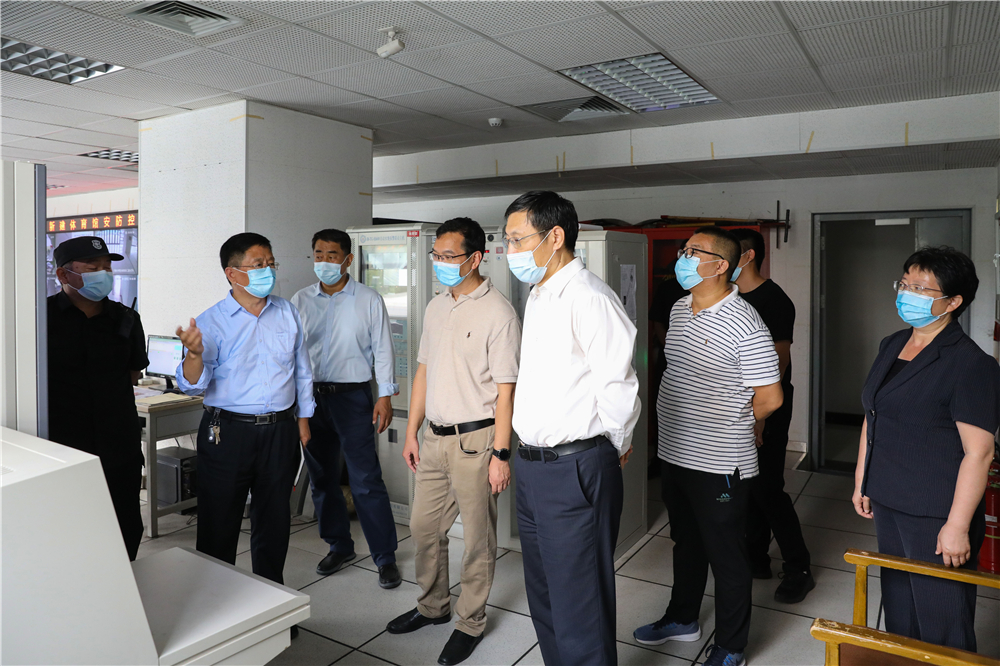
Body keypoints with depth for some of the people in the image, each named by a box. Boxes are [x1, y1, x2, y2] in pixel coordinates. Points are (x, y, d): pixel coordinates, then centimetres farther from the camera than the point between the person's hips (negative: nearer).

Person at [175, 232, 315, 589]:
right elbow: (192, 384, -14)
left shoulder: (287, 313, 4)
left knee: (274, 518, 16)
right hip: (227, 432, -3)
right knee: (219, 519, 8)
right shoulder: (211, 322, -7)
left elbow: (301, 370, 13)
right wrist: (195, 354, -35)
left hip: (280, 430, 3)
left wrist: (303, 419, 12)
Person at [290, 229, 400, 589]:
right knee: (322, 478, 13)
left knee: (366, 481, -6)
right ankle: (339, 546, 30)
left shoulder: (369, 299, -2)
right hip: (311, 397, 4)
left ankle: (385, 556, 7)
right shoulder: (300, 300, 7)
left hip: (353, 397, -4)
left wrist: (385, 396, -7)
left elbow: (382, 349, -2)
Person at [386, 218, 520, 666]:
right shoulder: (436, 307, 9)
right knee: (423, 527, 18)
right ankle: (433, 606, 39)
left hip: (474, 439, -7)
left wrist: (501, 453, -17)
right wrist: (412, 432, 14)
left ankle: (471, 623, 27)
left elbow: (505, 389, -15)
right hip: (435, 436, 7)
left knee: (478, 538, 7)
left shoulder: (497, 313, -13)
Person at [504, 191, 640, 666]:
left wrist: (615, 448, -4)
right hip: (532, 466, 10)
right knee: (544, 595, 23)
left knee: (579, 605, 5)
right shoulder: (538, 296, 14)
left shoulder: (589, 298, -18)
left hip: (574, 471, -10)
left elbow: (618, 385, -19)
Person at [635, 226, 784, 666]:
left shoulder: (744, 325, -20)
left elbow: (770, 397, -17)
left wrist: (730, 428, -2)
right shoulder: (679, 310, 6)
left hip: (720, 465, -8)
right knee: (686, 543, 24)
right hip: (674, 453, 8)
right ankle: (682, 618, 45)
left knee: (727, 557, 9)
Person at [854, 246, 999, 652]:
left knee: (941, 624, 6)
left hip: (935, 516, -7)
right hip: (888, 504, 7)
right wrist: (862, 481, 15)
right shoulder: (891, 346, 8)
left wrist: (957, 526, -19)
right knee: (897, 608, 22)